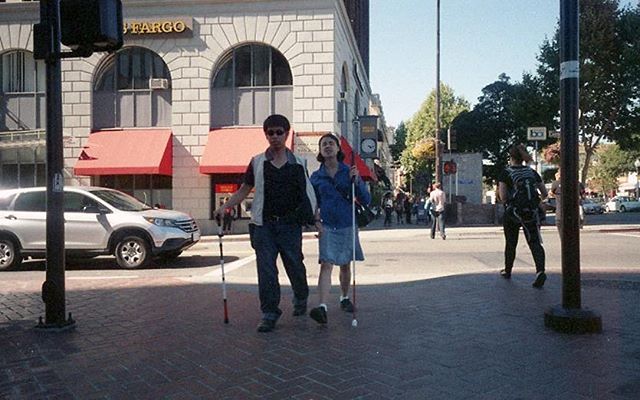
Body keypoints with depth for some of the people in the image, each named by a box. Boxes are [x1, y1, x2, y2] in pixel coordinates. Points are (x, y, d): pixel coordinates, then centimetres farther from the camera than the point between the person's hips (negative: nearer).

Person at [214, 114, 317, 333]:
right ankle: (269, 314, 7)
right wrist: (224, 206, -5)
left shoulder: (298, 163, 5)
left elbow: (307, 193, 10)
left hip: (290, 225, 0)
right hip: (264, 225, 0)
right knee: (266, 270, -3)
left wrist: (313, 217, 3)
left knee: (295, 266, 9)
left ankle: (301, 300, 37)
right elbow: (243, 190, 9)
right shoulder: (257, 162, 6)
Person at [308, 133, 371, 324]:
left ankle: (344, 298, 35)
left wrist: (356, 180, -15)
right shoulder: (316, 177, 4)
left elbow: (365, 200, -2)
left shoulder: (349, 172, 2)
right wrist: (316, 220, -6)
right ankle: (322, 307, -23)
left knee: (345, 265, 14)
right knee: (326, 265, -14)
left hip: (347, 225, 1)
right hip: (327, 226, -1)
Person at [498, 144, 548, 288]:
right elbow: (544, 193, 7)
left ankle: (507, 271, 31)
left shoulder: (506, 173, -5)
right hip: (531, 212, 2)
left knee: (510, 243, 14)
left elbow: (503, 197, -13)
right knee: (535, 242, -2)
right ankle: (540, 271, -23)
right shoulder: (532, 172, 7)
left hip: (513, 213, -2)